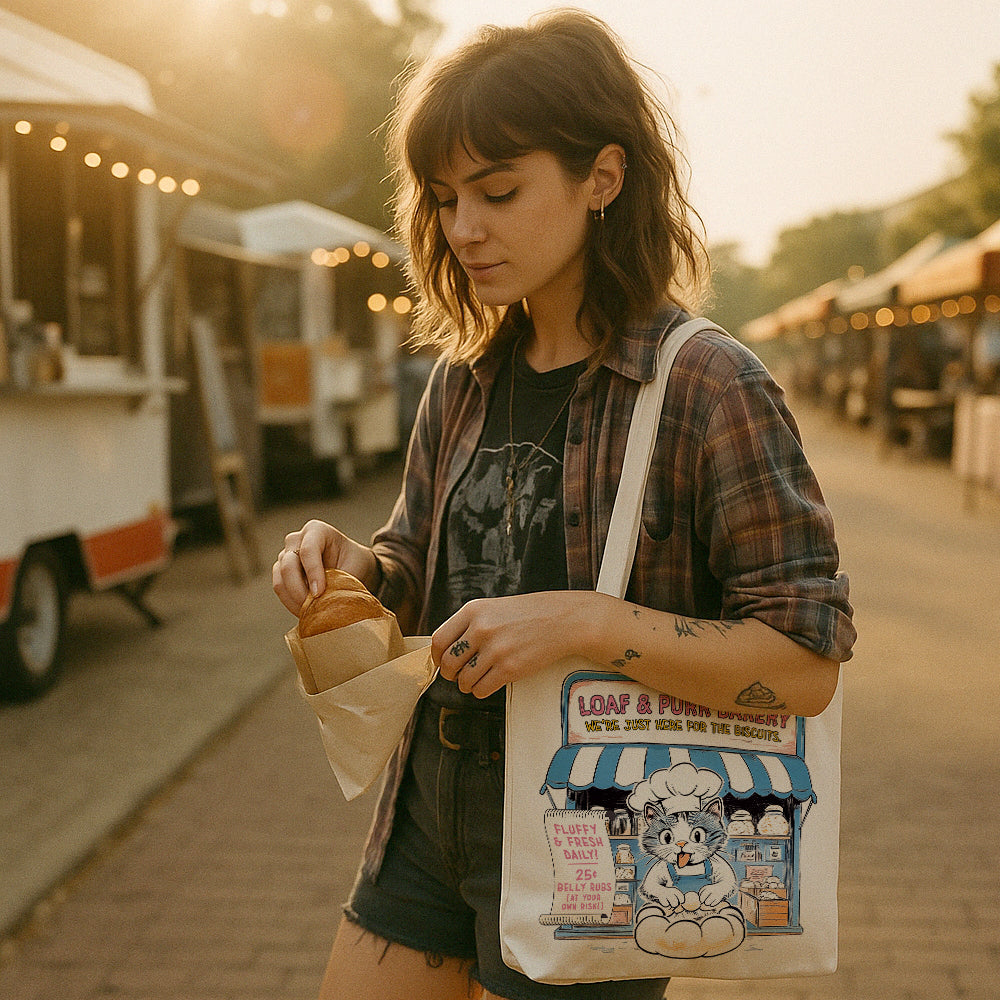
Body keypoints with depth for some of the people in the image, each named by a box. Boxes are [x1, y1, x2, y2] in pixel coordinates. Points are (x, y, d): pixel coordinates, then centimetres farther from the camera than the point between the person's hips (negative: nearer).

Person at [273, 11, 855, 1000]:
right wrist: (354, 564, -8)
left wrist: (582, 621, -28)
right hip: (430, 816, 6)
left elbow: (806, 663, -18)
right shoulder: (463, 380, 3)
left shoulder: (708, 387, -16)